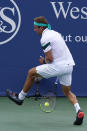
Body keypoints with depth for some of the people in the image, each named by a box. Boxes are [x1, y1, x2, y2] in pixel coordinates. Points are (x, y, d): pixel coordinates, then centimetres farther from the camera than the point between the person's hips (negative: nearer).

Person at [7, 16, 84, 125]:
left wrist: (44, 61, 4)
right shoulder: (55, 33, 16)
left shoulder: (45, 39, -12)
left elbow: (50, 58, -18)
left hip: (58, 66, -8)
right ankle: (78, 111, -4)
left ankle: (20, 98, 20)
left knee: (31, 73, 8)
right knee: (67, 91, 19)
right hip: (69, 65, 8)